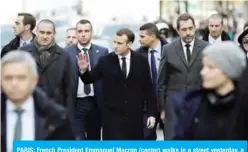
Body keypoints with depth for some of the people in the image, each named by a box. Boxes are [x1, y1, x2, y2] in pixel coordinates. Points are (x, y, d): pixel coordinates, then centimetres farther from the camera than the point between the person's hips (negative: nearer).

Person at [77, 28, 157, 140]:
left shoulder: (141, 61, 1)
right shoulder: (105, 61, -1)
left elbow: (148, 89, 4)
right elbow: (89, 79, 4)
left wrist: (151, 113, 2)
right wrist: (84, 70, -18)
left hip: (135, 116, 1)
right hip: (112, 116, -1)